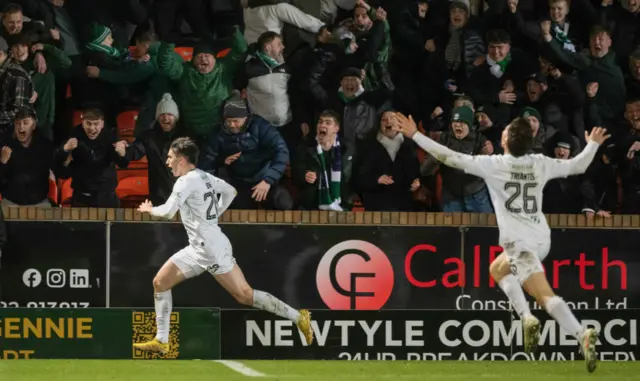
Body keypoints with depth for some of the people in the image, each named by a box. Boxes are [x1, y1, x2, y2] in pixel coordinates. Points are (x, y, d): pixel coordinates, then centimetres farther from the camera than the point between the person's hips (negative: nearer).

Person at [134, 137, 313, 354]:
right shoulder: (204, 177, 12)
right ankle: (161, 341, 10)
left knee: (244, 295, -8)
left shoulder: (187, 181, -14)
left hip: (211, 249, -10)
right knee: (160, 283, 8)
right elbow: (230, 191, 26)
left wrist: (150, 209, -1)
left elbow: (168, 212, -22)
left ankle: (298, 317, -2)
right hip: (198, 249, 10)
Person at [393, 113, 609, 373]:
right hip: (541, 239, 7)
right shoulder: (540, 164, 7)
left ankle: (583, 335, -31)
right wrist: (593, 144, 40)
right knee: (498, 269, 24)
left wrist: (415, 135, 4)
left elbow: (451, 158, -4)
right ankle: (526, 318, 3)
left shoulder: (494, 164, -6)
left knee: (546, 295, -12)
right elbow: (578, 166, 20)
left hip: (519, 242, -7)